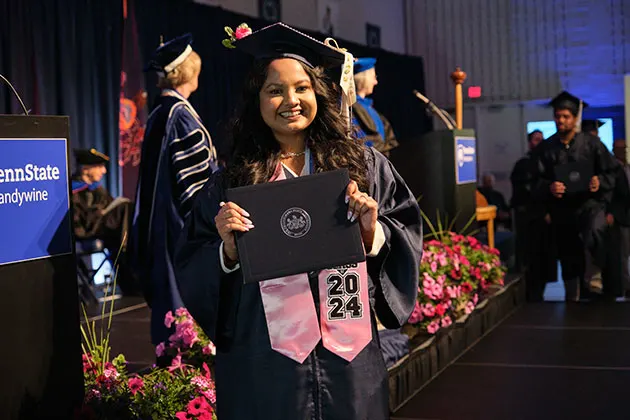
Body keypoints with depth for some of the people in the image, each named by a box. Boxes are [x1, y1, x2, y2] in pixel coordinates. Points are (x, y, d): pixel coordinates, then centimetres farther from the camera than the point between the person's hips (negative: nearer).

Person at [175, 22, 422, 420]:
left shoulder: (363, 164, 3)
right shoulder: (231, 181, 1)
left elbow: (409, 234, 5)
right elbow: (193, 273, 2)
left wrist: (374, 233, -14)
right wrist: (228, 251, -16)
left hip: (348, 356, 1)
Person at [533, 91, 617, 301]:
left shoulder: (591, 143, -1)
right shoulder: (546, 147, 2)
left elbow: (610, 172, 2)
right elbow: (538, 180, 1)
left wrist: (600, 182, -19)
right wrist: (549, 188, -21)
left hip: (590, 203, -2)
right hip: (561, 208, 3)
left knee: (593, 231, -35)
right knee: (568, 257, 10)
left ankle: (594, 275, -16)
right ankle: (572, 298, 27)